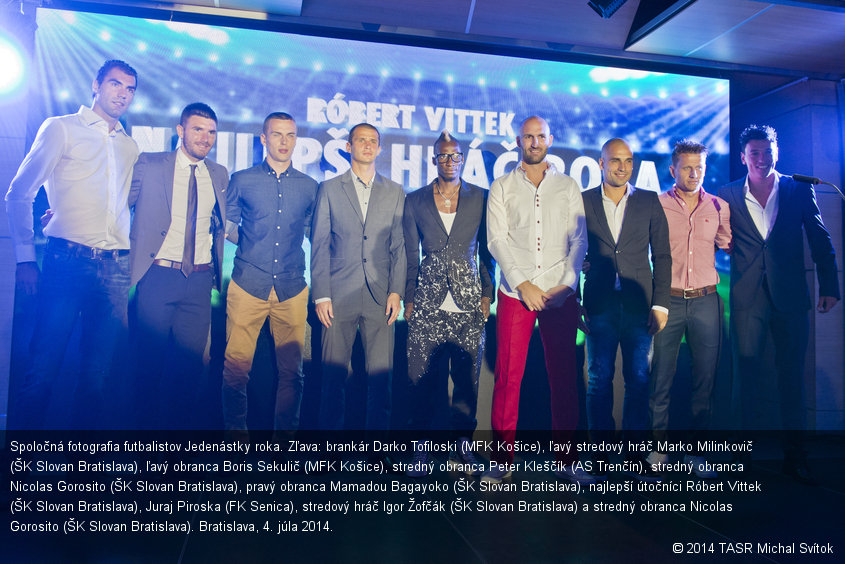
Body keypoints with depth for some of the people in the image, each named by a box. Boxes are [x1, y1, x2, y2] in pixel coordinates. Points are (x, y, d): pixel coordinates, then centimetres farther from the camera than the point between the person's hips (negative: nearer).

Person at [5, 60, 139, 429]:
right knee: (44, 367, -5)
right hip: (67, 261, -4)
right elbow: (19, 194, 3)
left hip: (116, 269, 4)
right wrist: (25, 259, -6)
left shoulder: (130, 147, 21)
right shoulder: (61, 128, 8)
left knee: (97, 371, 6)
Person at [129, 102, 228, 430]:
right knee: (150, 359, 4)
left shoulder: (219, 175, 11)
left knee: (191, 360, 7)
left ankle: (183, 423, 21)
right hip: (158, 276, -3)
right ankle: (147, 422, 20)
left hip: (200, 280, 3)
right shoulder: (149, 165, 1)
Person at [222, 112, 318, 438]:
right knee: (237, 366, -2)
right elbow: (227, 228, 15)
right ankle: (235, 429, 15)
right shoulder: (242, 181, 7)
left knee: (292, 369, 3)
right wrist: (251, 244, 3)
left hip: (292, 288, 1)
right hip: (248, 285, -1)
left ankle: (286, 430, 18)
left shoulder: (309, 187, 11)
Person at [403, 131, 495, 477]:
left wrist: (487, 294, 4)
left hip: (468, 303, 0)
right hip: (428, 304, 0)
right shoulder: (415, 201, 8)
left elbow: (486, 250, 10)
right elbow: (410, 254, 10)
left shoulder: (480, 198, 7)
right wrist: (409, 298, 5)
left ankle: (461, 445, 19)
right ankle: (422, 447, 14)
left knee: (467, 377, 4)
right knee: (422, 377, -1)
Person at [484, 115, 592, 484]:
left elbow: (578, 238, 6)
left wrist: (567, 284, -7)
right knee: (508, 376, -1)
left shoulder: (568, 187, 14)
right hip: (515, 293, -1)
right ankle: (502, 460, 9)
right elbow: (497, 240, 0)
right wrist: (523, 284, -10)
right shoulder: (501, 188, 10)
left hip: (560, 295, 1)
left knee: (564, 376, 3)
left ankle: (565, 460, 14)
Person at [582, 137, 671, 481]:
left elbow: (662, 255, 7)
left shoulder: (649, 202, 8)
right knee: (599, 380, 3)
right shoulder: (583, 202, 5)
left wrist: (660, 304, 0)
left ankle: (635, 456, 14)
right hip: (600, 307, -1)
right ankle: (600, 455, 13)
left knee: (639, 380, 4)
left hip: (639, 306, 1)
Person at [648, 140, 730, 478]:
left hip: (705, 300, 2)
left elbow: (729, 245, 18)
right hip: (668, 300, -2)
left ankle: (695, 451, 17)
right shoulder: (656, 206, 3)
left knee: (705, 377, 5)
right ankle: (659, 446, 14)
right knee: (661, 376, 1)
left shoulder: (719, 207, 9)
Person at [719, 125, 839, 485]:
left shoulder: (799, 189, 6)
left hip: (790, 295, 1)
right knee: (746, 372, 4)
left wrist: (829, 286, 1)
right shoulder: (728, 195, 6)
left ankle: (794, 454, 16)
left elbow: (820, 239, 6)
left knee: (792, 373, 6)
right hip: (746, 297, 0)